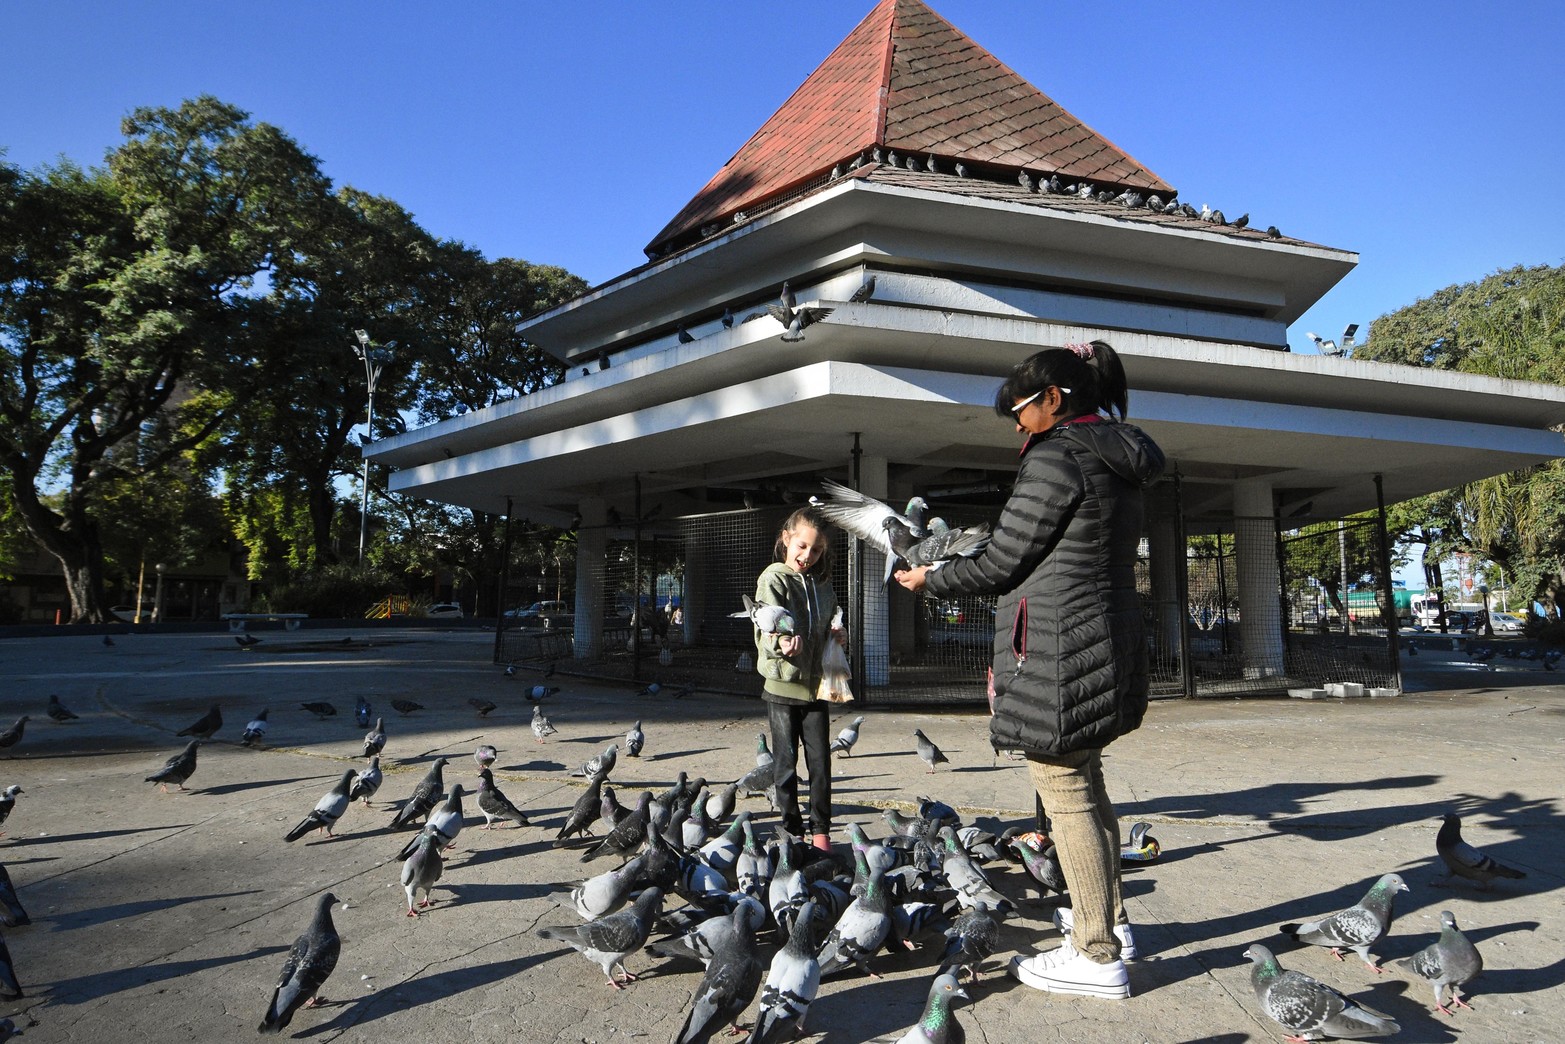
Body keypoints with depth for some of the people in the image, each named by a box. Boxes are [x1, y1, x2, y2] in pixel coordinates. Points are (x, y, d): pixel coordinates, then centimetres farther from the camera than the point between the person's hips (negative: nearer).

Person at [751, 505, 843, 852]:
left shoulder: (821, 583, 12)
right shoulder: (774, 579, -6)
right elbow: (766, 629, -15)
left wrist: (835, 636, 0)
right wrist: (782, 643, -36)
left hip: (815, 684, 4)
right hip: (782, 683, -4)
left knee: (820, 760, 6)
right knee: (786, 762, 5)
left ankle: (820, 830, 18)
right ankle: (792, 830, 17)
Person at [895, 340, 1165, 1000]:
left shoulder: (1056, 457, -14)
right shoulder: (1117, 464, 13)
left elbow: (1001, 564, -10)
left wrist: (930, 580, 2)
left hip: (1058, 655, -10)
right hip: (1110, 644, 10)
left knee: (1065, 796, -1)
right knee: (1085, 785, 20)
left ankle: (1097, 958, 8)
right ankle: (1109, 919, 33)